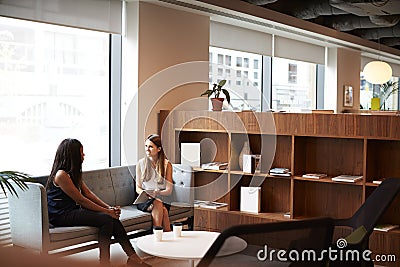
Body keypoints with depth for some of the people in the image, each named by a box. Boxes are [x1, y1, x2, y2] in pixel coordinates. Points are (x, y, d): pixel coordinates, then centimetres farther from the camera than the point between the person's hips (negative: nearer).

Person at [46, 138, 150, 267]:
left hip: (73, 211, 9)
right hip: (61, 216, -9)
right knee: (106, 219, -23)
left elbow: (88, 193, 11)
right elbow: (81, 200, -17)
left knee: (113, 217, -12)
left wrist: (109, 208, -2)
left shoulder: (73, 173, 15)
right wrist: (106, 211, -13)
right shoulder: (61, 175, -16)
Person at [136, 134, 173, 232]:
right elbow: (138, 187, 8)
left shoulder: (166, 164, 5)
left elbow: (169, 190, 0)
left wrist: (158, 192, -21)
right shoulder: (141, 163, 8)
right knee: (157, 204, -34)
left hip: (162, 199, 0)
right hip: (144, 200, 0)